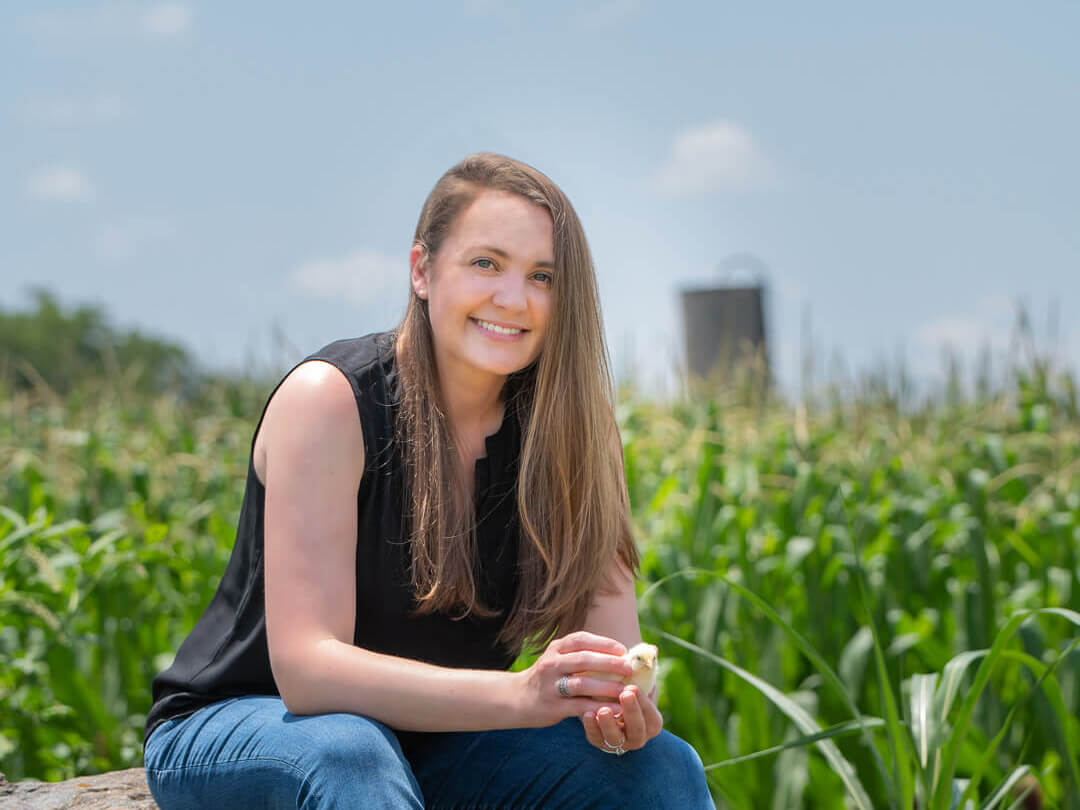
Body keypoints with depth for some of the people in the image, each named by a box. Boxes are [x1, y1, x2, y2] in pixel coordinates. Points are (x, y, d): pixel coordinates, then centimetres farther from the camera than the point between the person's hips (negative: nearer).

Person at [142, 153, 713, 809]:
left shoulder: (561, 429, -7)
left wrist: (622, 709, -36)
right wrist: (519, 695, -44)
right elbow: (306, 667, -30)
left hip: (427, 741, 4)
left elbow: (614, 647, -10)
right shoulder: (329, 399, -21)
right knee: (351, 756, -38)